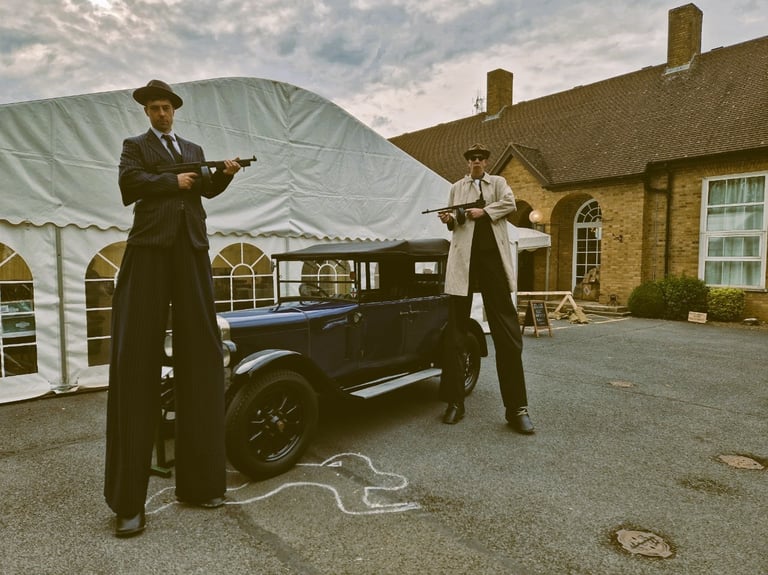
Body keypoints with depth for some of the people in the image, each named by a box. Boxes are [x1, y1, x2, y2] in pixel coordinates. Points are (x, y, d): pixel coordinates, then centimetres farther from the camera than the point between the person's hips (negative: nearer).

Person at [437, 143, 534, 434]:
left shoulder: (498, 182, 18)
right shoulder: (457, 187, 20)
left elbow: (510, 204, 0)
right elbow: (455, 223, 13)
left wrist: (484, 211, -11)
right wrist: (449, 220, -8)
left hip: (493, 257, -1)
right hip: (464, 258, 1)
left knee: (507, 333, -3)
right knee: (455, 333, -1)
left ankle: (517, 408, 2)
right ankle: (455, 402, 9)